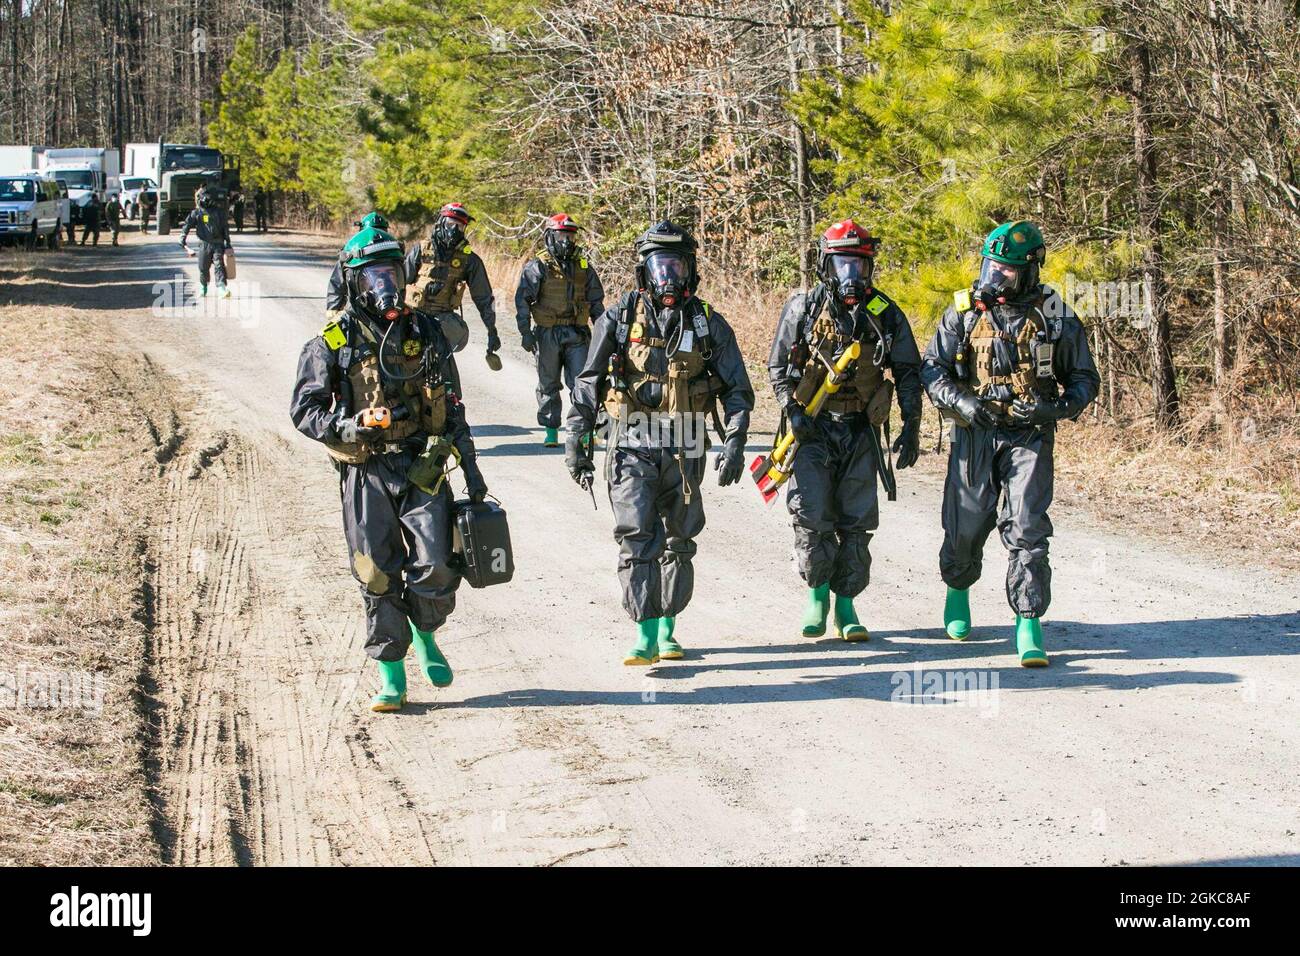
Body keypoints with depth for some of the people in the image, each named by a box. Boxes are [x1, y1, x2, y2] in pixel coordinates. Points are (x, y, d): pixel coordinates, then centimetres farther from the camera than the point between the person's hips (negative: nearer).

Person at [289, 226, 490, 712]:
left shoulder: (425, 333, 9)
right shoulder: (333, 343, -1)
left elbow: (452, 406, 15)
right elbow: (303, 410, -3)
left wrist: (471, 469, 15)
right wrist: (351, 425, -21)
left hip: (423, 469, 1)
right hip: (365, 474, -1)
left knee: (436, 566, -10)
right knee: (378, 576, 1)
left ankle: (424, 632, 21)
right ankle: (391, 676, 13)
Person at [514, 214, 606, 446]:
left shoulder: (584, 266, 10)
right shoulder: (537, 267, -3)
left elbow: (596, 300, 17)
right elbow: (523, 301, -5)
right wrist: (525, 333, -11)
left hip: (577, 333, 2)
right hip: (548, 334, -2)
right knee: (548, 384, 7)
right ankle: (551, 432, 17)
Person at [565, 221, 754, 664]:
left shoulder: (708, 324, 4)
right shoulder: (619, 319, 1)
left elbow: (738, 390, 6)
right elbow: (587, 383, 5)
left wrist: (734, 443, -6)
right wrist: (575, 440, 0)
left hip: (685, 451, 2)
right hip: (632, 449, -2)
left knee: (678, 542, 10)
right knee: (637, 540, -12)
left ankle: (667, 628, 23)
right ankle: (644, 636, -14)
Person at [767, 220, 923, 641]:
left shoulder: (886, 314, 3)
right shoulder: (803, 308, 0)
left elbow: (909, 373, 8)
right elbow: (778, 367, 4)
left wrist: (911, 428, 1)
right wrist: (793, 412, -10)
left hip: (862, 432, 1)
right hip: (812, 430, -1)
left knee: (856, 523, 2)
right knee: (812, 517, -10)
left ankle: (846, 605, 11)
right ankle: (817, 591, 10)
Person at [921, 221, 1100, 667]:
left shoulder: (1055, 316, 1)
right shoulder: (963, 312, 2)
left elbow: (1085, 377, 7)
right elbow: (932, 368, 3)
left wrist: (1061, 407, -13)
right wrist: (961, 402, -15)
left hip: (1029, 437, -1)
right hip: (975, 435, 2)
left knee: (1026, 529, -13)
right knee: (965, 527, 10)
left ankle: (1029, 625, -10)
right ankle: (958, 590, 41)